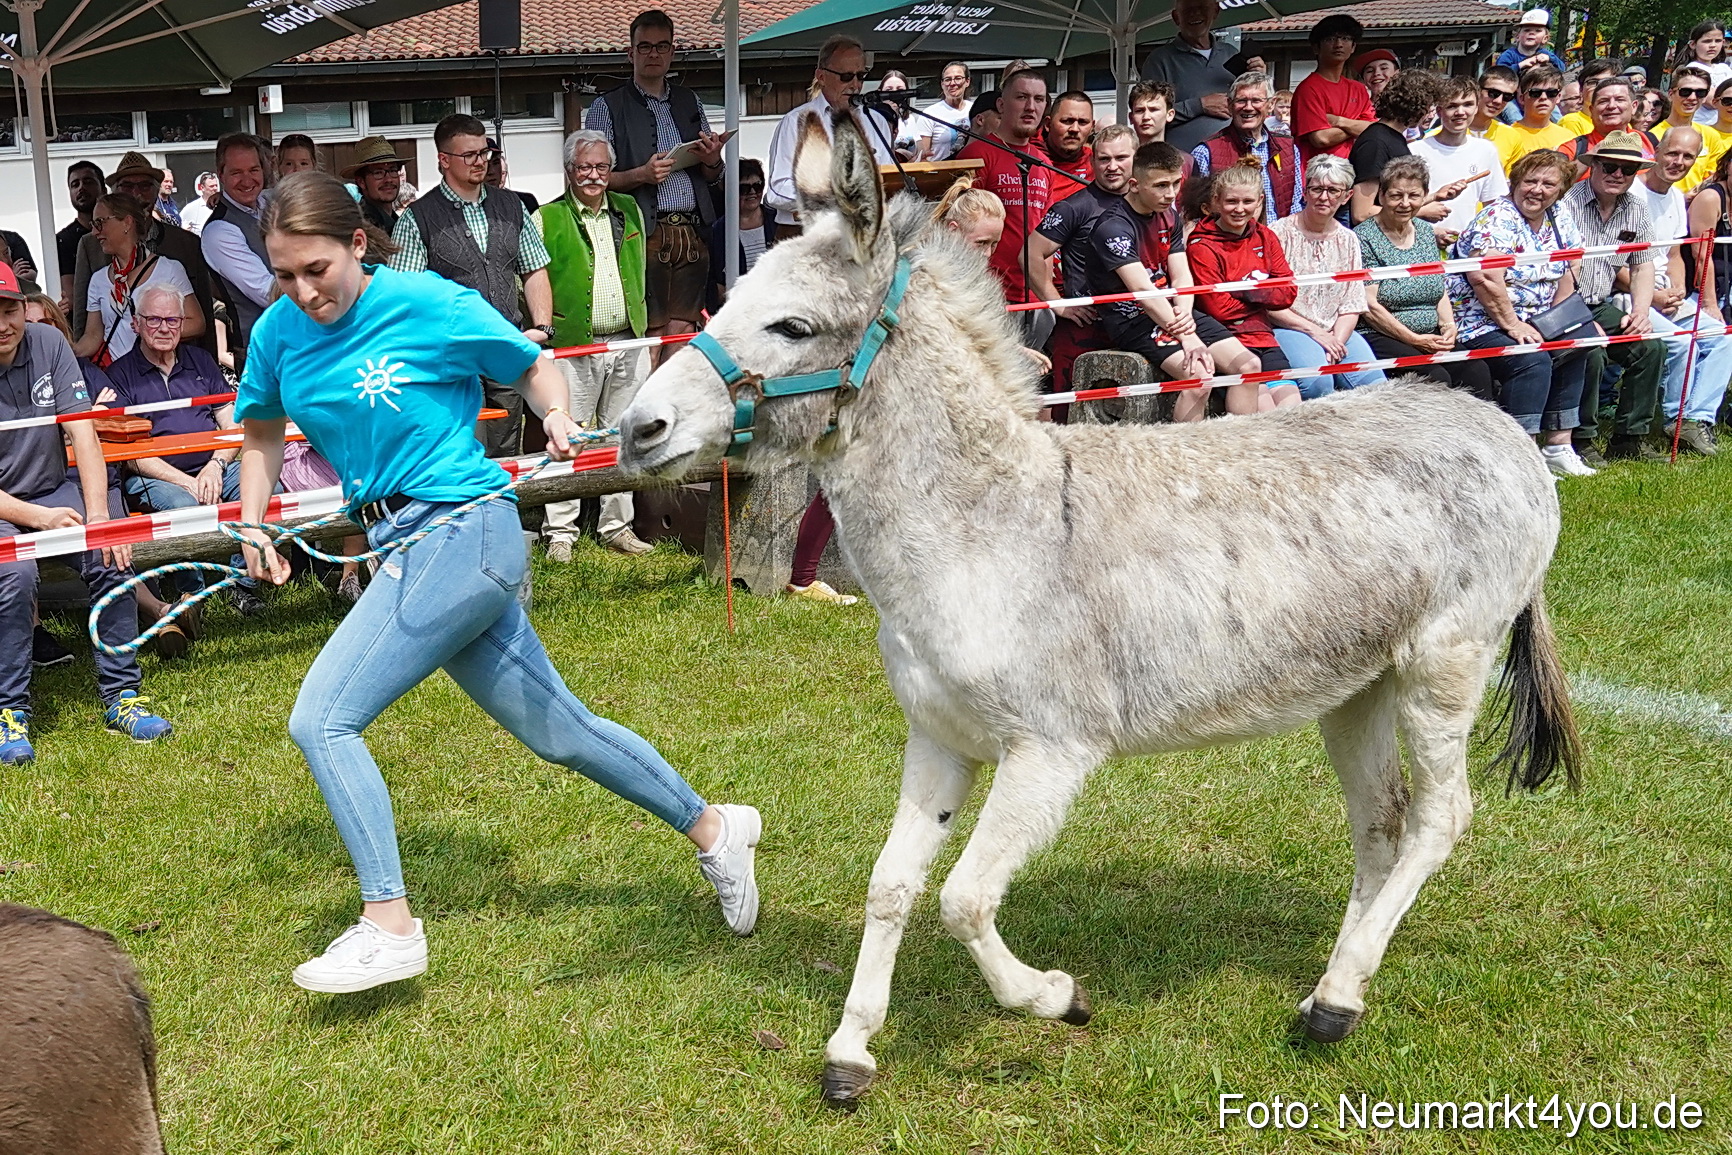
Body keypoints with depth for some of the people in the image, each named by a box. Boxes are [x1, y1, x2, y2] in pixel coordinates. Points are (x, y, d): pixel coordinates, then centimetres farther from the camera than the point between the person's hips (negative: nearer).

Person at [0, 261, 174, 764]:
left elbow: (82, 434, -10)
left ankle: (121, 695, -11)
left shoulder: (48, 344, -6)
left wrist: (98, 516, -21)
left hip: (53, 491, 3)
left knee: (112, 557, -23)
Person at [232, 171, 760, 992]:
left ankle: (390, 926, -6)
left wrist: (558, 418, -17)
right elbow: (263, 432, 21)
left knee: (322, 719, -14)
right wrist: (252, 525, 7)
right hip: (405, 551, 7)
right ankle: (713, 830, 32)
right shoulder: (279, 332, 6)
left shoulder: (430, 304, -11)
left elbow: (531, 366, 2)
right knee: (556, 731, 15)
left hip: (461, 531, -7)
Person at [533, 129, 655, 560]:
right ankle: (560, 532, 5)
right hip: (573, 347, -4)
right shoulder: (546, 219, 0)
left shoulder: (629, 211, 14)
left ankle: (617, 527, 19)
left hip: (628, 343, 4)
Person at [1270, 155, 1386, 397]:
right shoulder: (1280, 233, -2)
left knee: (1375, 384, -23)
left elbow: (1352, 306, 10)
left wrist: (1336, 342, -10)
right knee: (1318, 381, -34)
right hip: (1288, 329, -5)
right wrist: (1315, 332, -11)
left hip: (1337, 333, 5)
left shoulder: (1348, 240, 15)